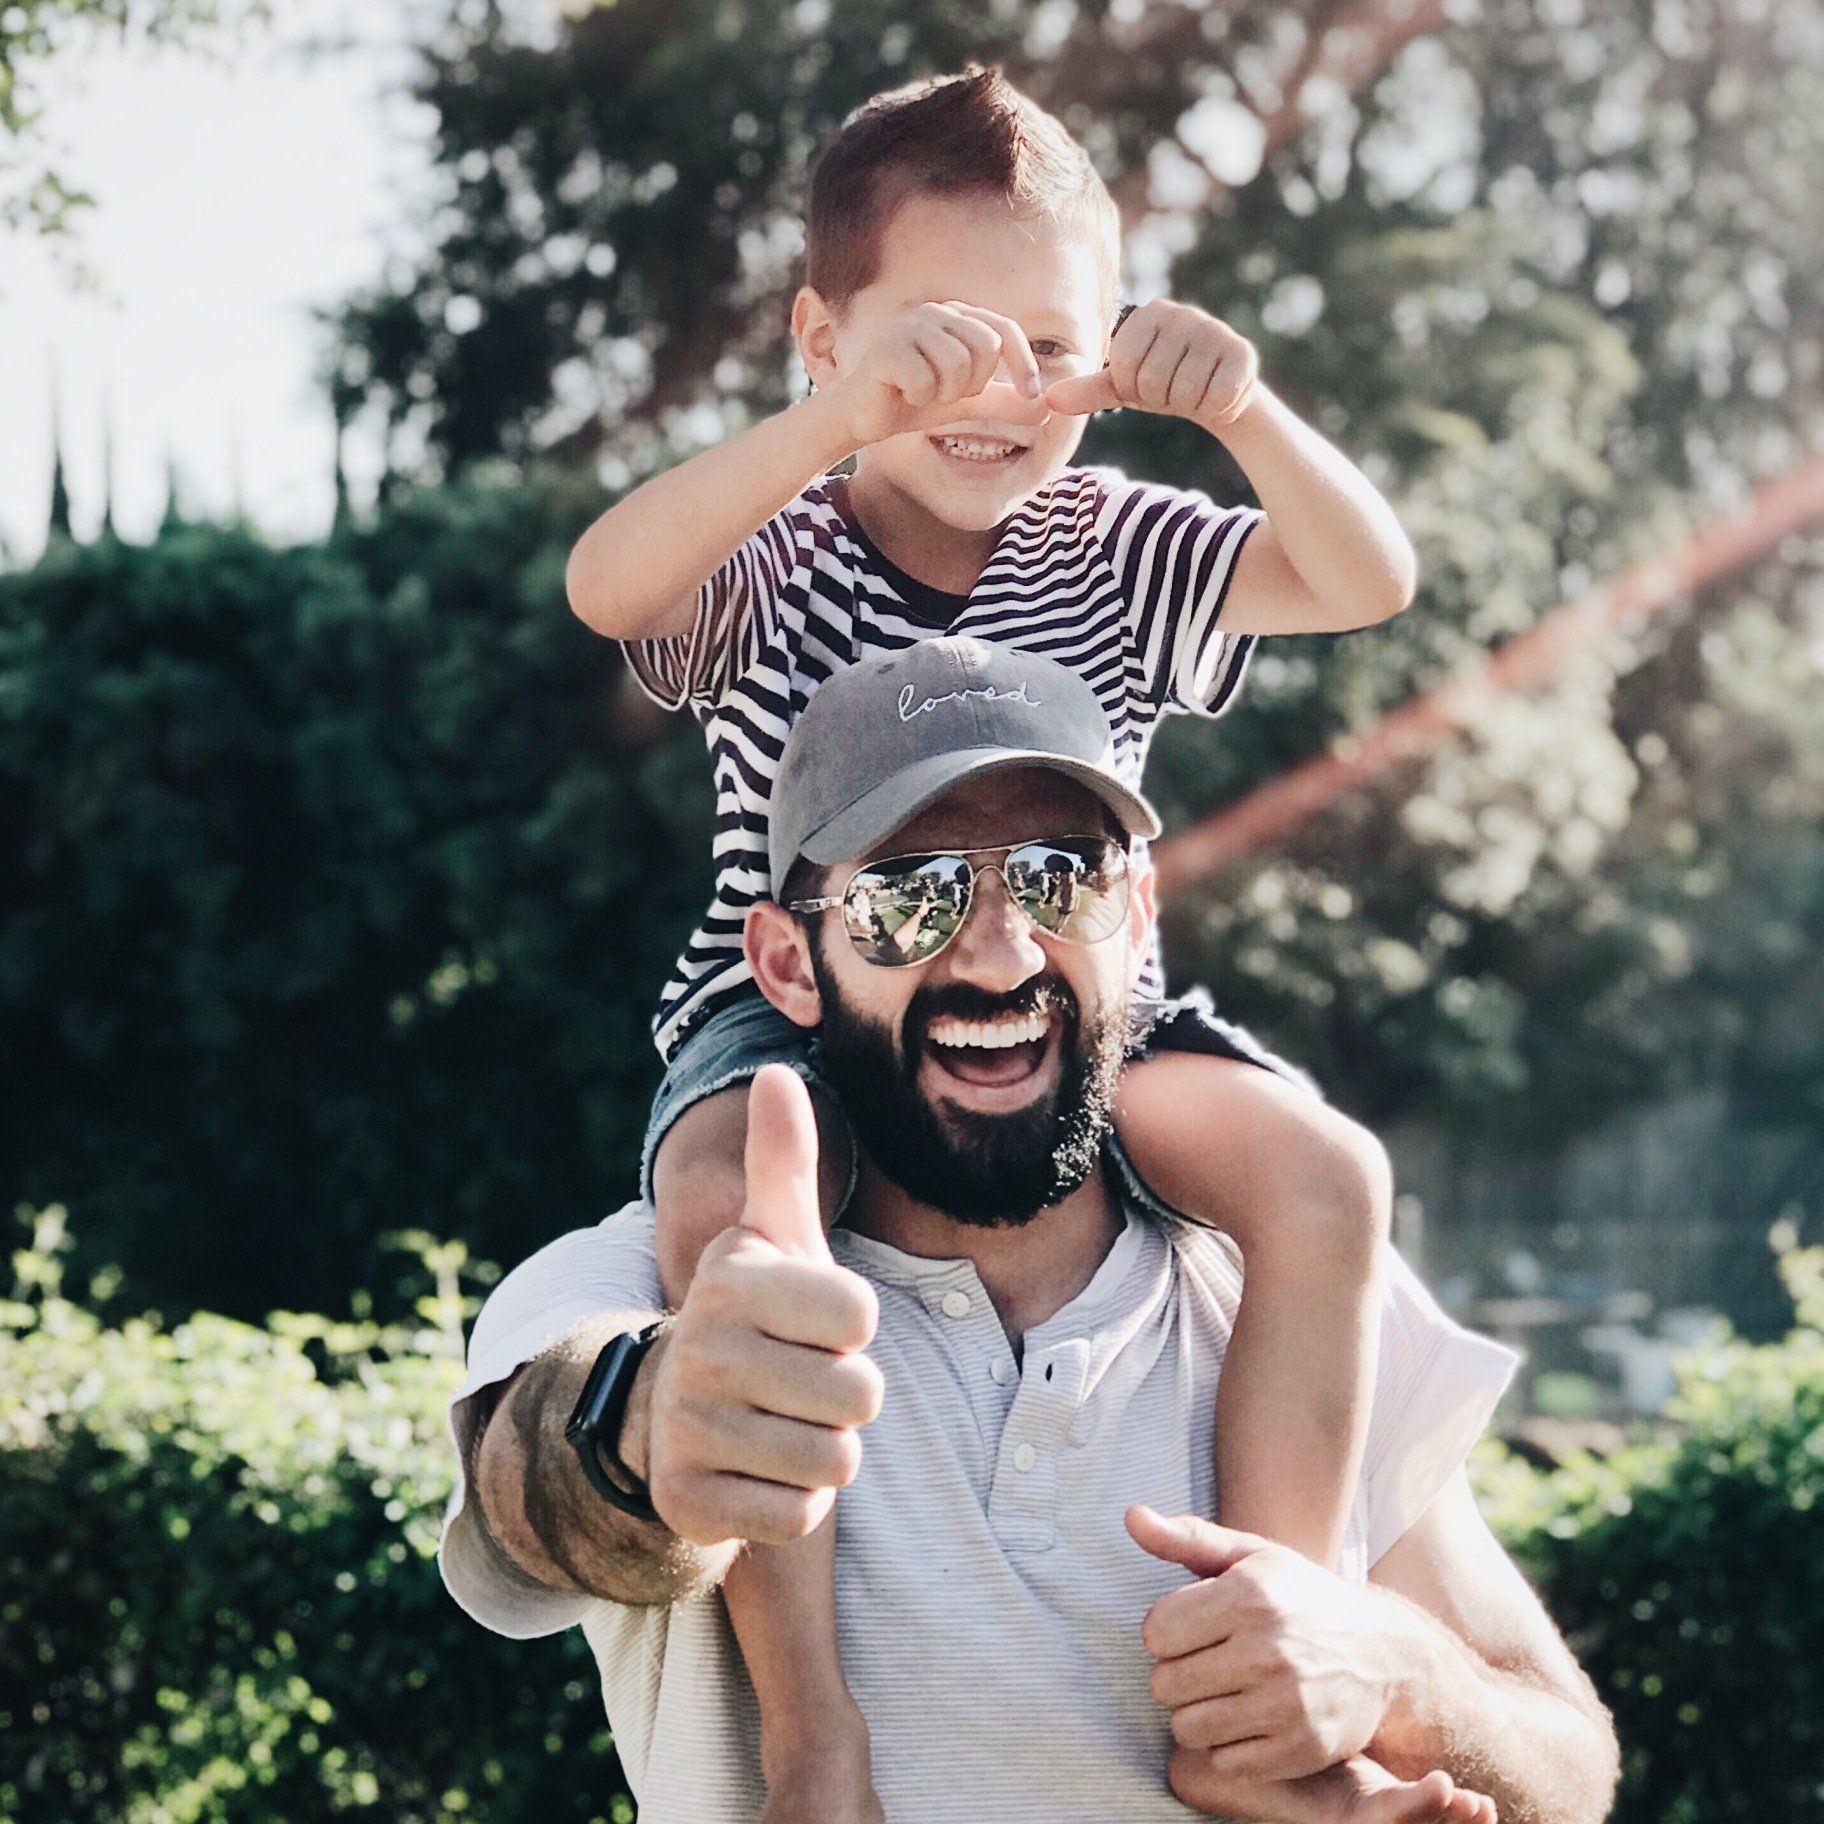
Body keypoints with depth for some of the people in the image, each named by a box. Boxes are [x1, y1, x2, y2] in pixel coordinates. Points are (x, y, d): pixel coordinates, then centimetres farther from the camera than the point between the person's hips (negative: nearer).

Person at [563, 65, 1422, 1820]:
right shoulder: (779, 557, -3)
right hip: (795, 1015, -3)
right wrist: (839, 419, -40)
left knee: (1325, 1175, -23)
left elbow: (1369, 583, -5)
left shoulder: (1115, 553, 7)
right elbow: (605, 585, -26)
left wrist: (1247, 413, -25)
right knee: (724, 1200, -37)